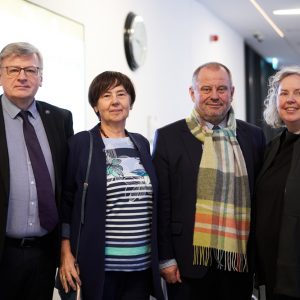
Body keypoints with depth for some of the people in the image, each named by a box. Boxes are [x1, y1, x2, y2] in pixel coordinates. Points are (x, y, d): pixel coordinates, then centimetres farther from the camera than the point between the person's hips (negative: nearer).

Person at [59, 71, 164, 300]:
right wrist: (66, 253, -8)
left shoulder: (141, 143, 11)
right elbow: (65, 200, -2)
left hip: (142, 262, 4)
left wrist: (161, 255, 13)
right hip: (98, 262, -4)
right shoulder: (80, 143, -2)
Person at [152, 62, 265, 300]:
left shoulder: (253, 136, 8)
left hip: (239, 260, 3)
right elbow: (161, 202, -2)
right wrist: (165, 258, -4)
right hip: (190, 261, -3)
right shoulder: (169, 137, -1)